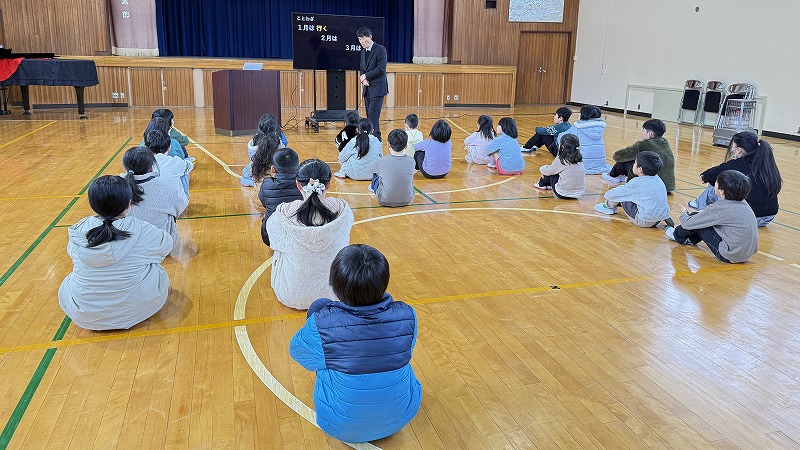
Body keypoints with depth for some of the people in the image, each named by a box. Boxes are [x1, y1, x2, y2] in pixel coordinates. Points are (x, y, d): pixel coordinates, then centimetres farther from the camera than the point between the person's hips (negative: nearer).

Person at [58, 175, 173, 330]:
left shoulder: (78, 230, -10)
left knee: (67, 285, 32)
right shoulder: (140, 229, -19)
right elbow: (166, 244, -2)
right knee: (159, 273, 25)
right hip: (139, 308, -2)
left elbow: (72, 252, 9)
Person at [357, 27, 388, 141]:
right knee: (370, 116, 8)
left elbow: (381, 69, -16)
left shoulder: (380, 49, -8)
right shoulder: (363, 51, 16)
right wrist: (363, 79, -2)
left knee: (373, 116, -14)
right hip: (367, 88, 8)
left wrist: (366, 76, -11)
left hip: (377, 88, -8)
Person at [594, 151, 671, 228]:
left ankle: (608, 206, 28)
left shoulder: (637, 182, -16)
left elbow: (617, 193, -4)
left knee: (621, 195, 2)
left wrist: (607, 194, 16)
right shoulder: (657, 179, 5)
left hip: (644, 222, -8)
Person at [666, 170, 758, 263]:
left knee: (695, 219, 1)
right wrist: (703, 213, 26)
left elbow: (687, 224, -10)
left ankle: (678, 236, 28)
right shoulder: (743, 203, 2)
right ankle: (691, 239, 38)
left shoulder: (720, 208, -18)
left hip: (730, 256, -7)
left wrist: (684, 214, 12)